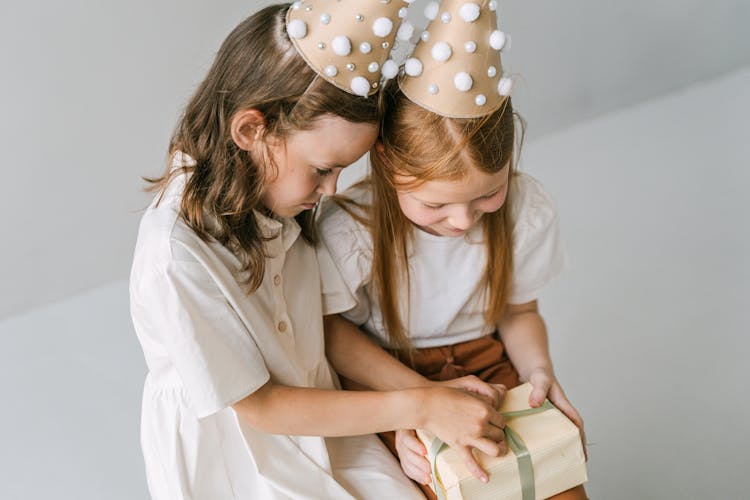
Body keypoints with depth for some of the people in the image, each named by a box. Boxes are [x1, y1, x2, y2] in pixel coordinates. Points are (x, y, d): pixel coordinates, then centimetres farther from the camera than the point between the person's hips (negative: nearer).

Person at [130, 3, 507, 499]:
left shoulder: (273, 198, -6)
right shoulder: (177, 258, -29)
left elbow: (321, 327, 1)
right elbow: (259, 406, -21)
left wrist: (427, 390, -9)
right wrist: (419, 407, -20)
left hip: (312, 417, 6)